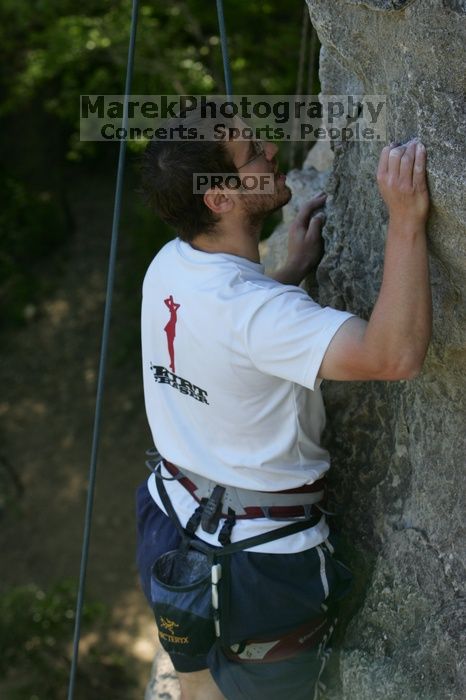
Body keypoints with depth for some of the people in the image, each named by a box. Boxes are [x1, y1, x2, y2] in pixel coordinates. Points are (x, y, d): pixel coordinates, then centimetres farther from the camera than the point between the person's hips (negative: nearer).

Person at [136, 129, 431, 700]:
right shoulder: (257, 309, -32)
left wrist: (295, 268, 8)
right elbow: (397, 356, -44)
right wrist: (406, 220, -41)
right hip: (260, 560, -7)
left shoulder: (168, 265, -6)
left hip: (176, 529, 7)